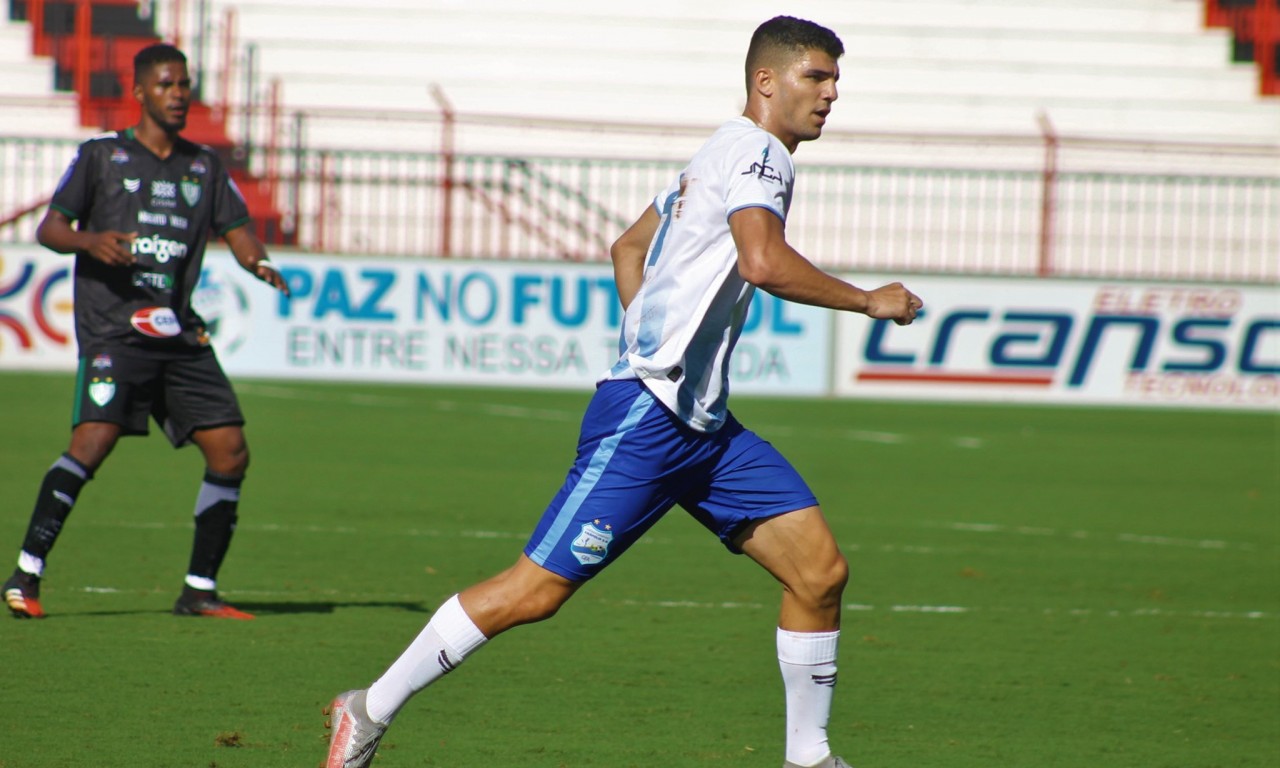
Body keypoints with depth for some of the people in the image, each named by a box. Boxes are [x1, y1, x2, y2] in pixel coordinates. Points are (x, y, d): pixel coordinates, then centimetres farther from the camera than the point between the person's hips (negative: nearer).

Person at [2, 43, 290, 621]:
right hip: (112, 330, -5)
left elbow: (236, 229, 13)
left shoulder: (204, 166, 18)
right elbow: (49, 227, 4)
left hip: (180, 335, 5)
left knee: (230, 452, -2)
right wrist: (91, 241, -17)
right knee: (94, 439, -22)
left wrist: (257, 262, -10)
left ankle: (199, 591, 9)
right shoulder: (101, 156, 7)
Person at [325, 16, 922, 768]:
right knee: (536, 591, -8)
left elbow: (628, 247, 31)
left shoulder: (720, 156, 19)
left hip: (704, 424, 10)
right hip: (645, 418, -10)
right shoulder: (755, 151, -10)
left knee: (821, 571, 0)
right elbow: (763, 262, -29)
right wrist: (869, 301, -18)